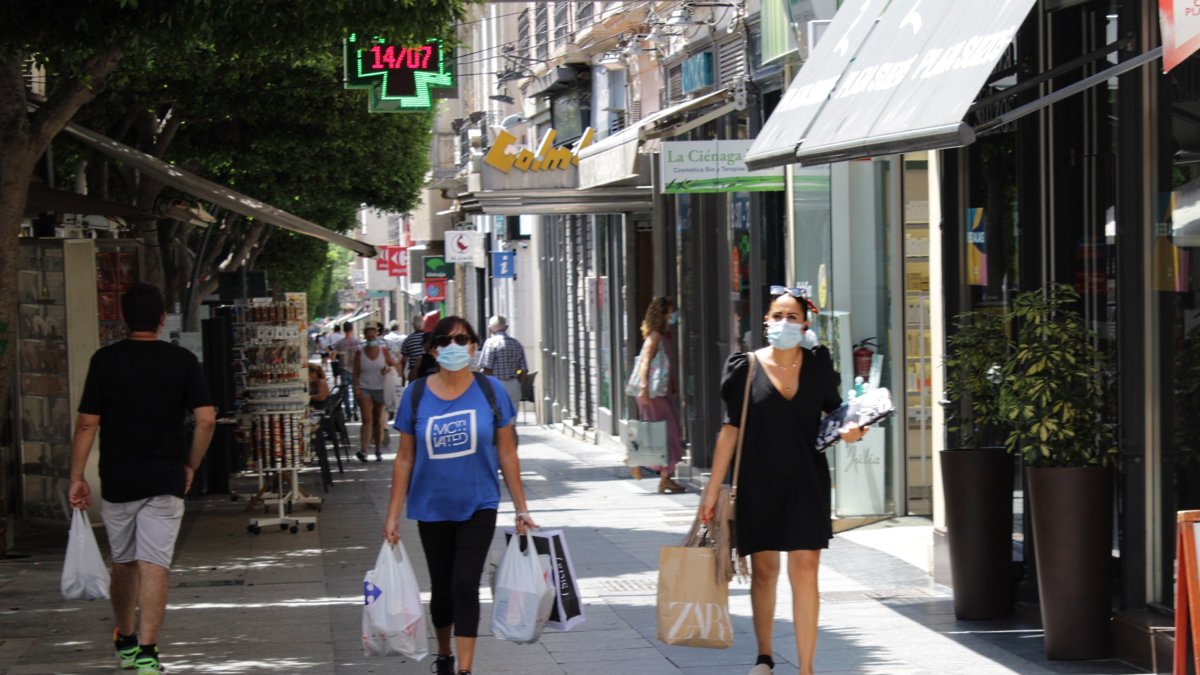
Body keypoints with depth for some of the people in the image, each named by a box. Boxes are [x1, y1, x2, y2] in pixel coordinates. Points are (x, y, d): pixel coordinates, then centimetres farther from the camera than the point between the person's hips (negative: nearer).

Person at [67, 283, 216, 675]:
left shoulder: (105, 360, -3)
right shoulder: (182, 361, -3)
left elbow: (87, 424, -4)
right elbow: (206, 420, -7)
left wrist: (77, 477, 3)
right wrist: (190, 466, 6)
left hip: (117, 482, 1)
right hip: (165, 481, -1)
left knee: (123, 564, 17)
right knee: (154, 566, -5)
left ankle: (125, 642, 33)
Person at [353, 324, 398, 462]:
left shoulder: (383, 350, 4)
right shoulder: (360, 353, 2)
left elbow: (393, 364, 8)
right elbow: (356, 373, 2)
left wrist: (388, 369, -14)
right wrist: (356, 387, -12)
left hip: (380, 388, 1)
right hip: (365, 388, -1)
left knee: (378, 421, 7)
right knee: (367, 419, -16)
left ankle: (379, 451, 15)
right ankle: (363, 451, -24)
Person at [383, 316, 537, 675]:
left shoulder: (490, 390, -6)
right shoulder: (416, 395, -4)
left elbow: (507, 454, 0)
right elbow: (405, 459, 1)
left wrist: (521, 509, 0)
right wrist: (393, 515, -1)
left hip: (478, 507, -2)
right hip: (432, 508, 2)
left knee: (465, 586, -11)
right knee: (442, 588, 14)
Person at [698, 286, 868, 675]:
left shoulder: (818, 365, 3)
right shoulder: (747, 368, -2)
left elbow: (834, 412, 17)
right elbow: (730, 429, 0)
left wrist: (850, 431, -6)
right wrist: (712, 488, -2)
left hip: (806, 483, 0)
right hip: (759, 483, 0)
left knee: (805, 572, -6)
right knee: (763, 571, 9)